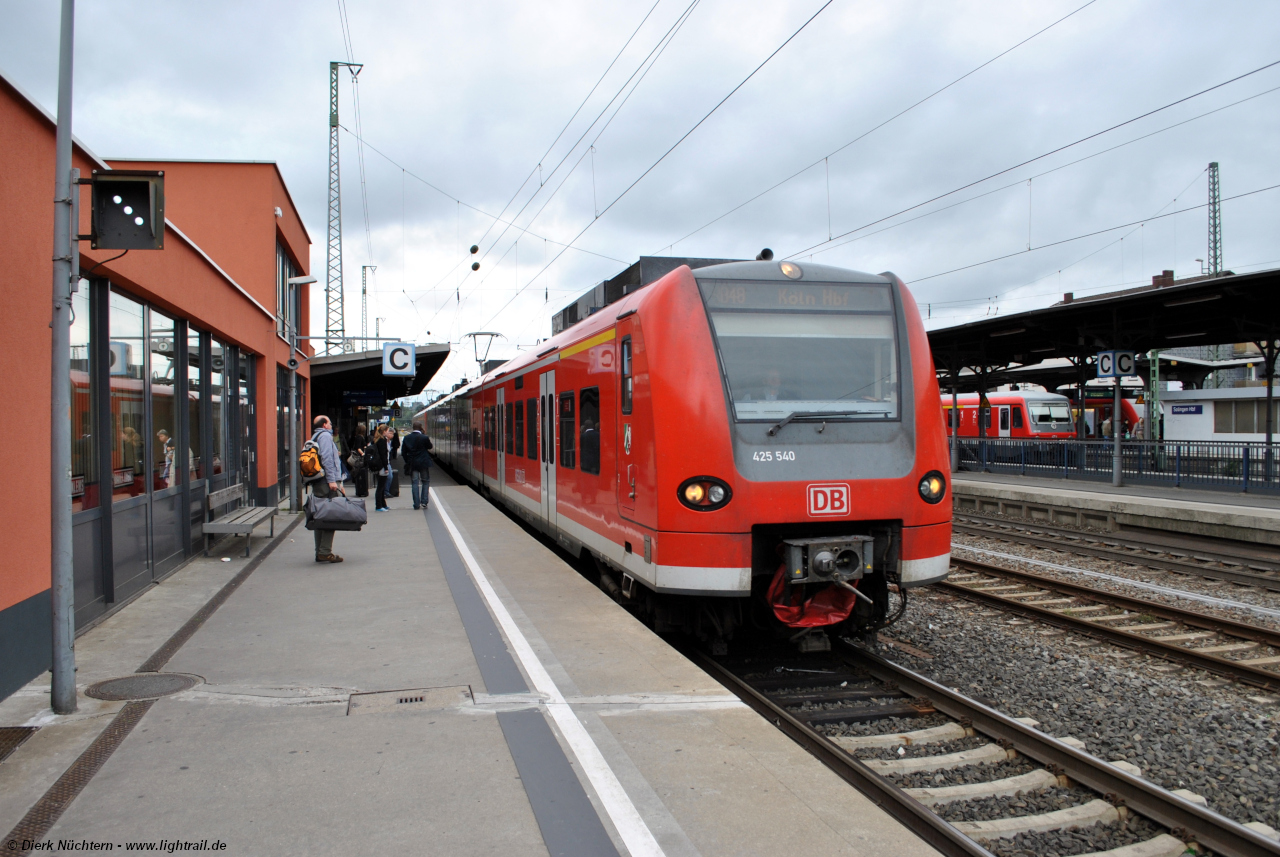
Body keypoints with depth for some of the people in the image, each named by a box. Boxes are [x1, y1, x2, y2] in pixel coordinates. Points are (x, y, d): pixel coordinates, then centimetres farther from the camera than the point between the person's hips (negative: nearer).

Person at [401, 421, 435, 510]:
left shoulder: (407, 438, 0)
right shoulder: (424, 438, -11)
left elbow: (404, 452, 4)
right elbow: (430, 447, 5)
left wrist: (407, 462, 14)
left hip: (412, 463, 3)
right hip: (423, 463, -3)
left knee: (415, 483, 7)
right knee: (426, 482, 10)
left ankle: (417, 504, 4)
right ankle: (424, 502, 2)